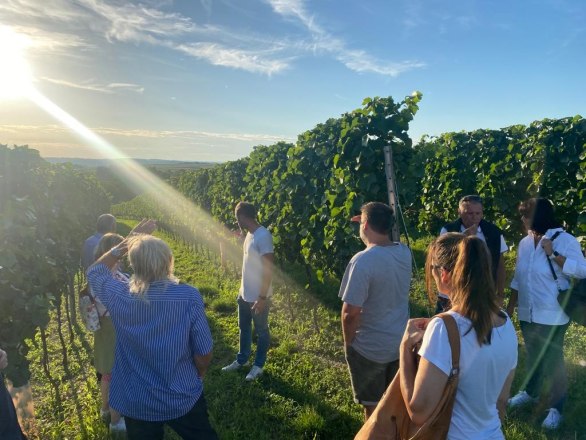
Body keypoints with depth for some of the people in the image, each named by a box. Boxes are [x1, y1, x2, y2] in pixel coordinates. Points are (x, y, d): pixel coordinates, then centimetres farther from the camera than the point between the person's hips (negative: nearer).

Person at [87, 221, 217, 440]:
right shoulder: (189, 296, -24)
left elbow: (94, 272, 6)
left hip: (136, 402, 2)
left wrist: (126, 242, -1)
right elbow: (204, 352, -16)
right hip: (183, 398, -2)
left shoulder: (119, 296, -18)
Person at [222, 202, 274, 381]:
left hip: (258, 296, -9)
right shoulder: (250, 234, 4)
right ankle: (241, 360, 41)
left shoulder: (263, 236, -24)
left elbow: (268, 269, -25)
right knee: (244, 328, 23)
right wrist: (242, 288, 18)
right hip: (245, 293, 9)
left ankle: (258, 365, 30)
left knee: (261, 331, 12)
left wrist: (262, 297, -23)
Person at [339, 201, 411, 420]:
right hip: (401, 344, 7)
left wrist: (348, 342, -8)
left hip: (370, 349, -6)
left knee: (374, 408, 14)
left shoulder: (362, 261, -27)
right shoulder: (405, 252, -6)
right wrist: (371, 225, 10)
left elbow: (350, 313, -25)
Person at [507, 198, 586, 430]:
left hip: (552, 315, -6)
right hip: (527, 313, 6)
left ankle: (556, 407, 22)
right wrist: (510, 306, 14)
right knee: (533, 356, 21)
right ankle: (531, 391, 39)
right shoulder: (525, 242, 5)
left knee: (552, 359, 6)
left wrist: (553, 254, -28)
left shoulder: (565, 240, -13)